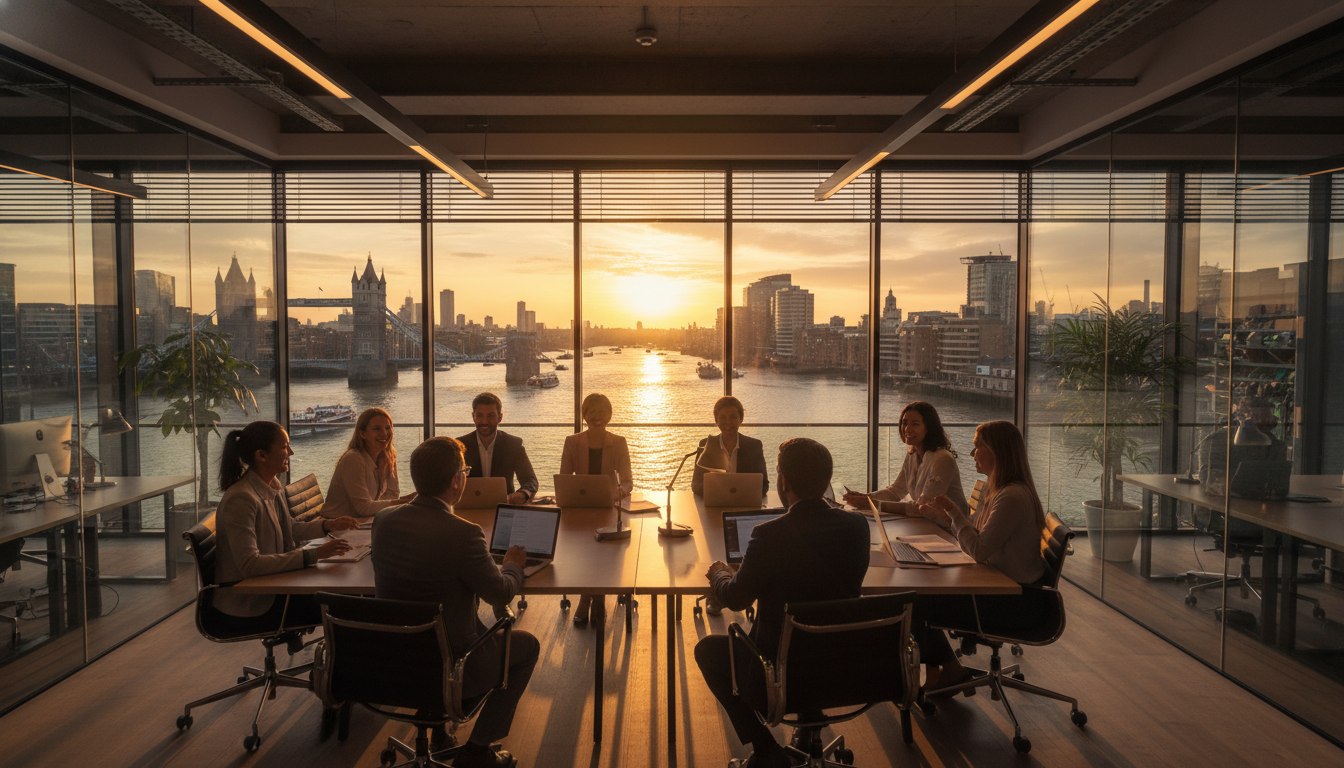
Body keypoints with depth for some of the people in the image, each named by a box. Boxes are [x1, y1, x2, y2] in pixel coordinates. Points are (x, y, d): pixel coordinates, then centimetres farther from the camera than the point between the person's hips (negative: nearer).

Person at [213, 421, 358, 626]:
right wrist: (314, 555, -33)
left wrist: (328, 525, 6)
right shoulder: (240, 500, -24)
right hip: (246, 603, -9)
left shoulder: (274, 487, 5)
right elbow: (249, 565, -31)